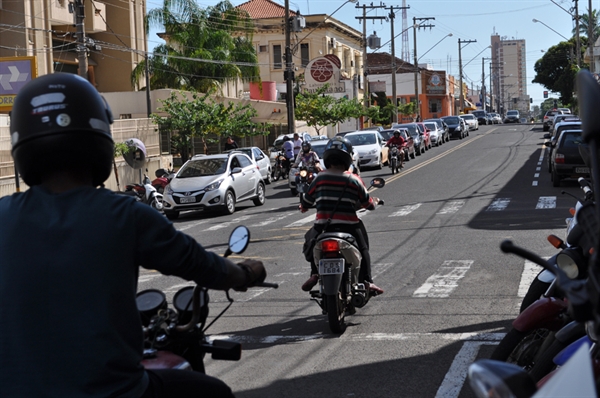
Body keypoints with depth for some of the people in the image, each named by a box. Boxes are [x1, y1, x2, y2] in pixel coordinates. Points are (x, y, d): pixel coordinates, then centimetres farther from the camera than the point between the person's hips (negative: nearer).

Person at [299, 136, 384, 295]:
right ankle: (366, 281, 7)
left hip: (323, 226, 1)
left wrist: (303, 206, 36)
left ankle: (314, 273, 5)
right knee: (363, 249, 20)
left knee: (310, 242, 26)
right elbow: (367, 202, 6)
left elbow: (306, 199, 13)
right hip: (349, 226, 0)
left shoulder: (320, 178, 0)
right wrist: (374, 202, 30)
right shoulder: (353, 180, -2)